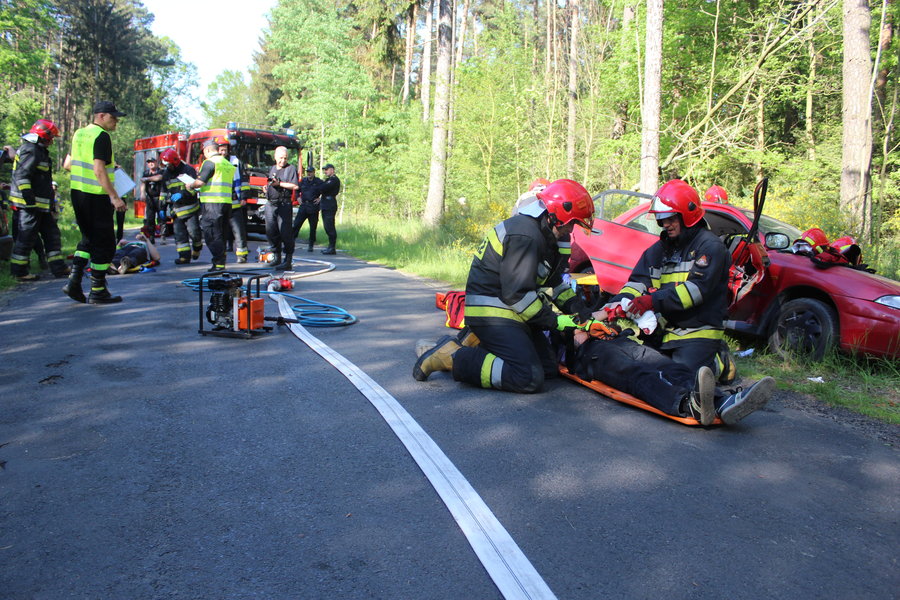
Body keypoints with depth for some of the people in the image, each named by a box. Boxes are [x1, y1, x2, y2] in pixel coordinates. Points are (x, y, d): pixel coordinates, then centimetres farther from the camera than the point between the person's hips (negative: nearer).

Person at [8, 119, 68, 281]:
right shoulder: (31, 151, -13)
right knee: (26, 237, -4)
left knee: (51, 234, 12)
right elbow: (21, 175, -22)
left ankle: (58, 268, 16)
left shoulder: (39, 150, 19)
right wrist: (29, 198, -25)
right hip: (28, 205, -11)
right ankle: (18, 271, 4)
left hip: (40, 205, 11)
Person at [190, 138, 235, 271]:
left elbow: (200, 181, -15)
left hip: (212, 202, -8)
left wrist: (191, 186, 7)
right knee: (220, 234, 14)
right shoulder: (228, 164, 18)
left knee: (211, 234, -5)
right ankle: (221, 263, 18)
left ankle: (218, 264, -9)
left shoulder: (210, 162, -8)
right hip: (226, 203, 8)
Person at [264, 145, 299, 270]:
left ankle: (288, 261, -9)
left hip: (284, 204, -6)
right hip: (270, 204, 6)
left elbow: (295, 186, -9)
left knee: (285, 231, -10)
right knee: (270, 231, 7)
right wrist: (266, 187, 8)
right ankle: (277, 257, 20)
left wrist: (279, 183, -12)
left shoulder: (291, 168, 2)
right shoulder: (271, 169, 21)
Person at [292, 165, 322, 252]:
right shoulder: (303, 181, 11)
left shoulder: (319, 182, -2)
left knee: (313, 227, 1)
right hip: (303, 207, 3)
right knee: (296, 224, -3)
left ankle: (310, 245, 12)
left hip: (313, 208, -3)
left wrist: (320, 199, -6)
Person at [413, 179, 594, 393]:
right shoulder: (525, 236, -20)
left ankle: (475, 346, 11)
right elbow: (517, 294, -23)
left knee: (549, 368, 9)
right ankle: (451, 356, -13)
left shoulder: (541, 235, 14)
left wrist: (580, 310, 10)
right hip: (491, 311, -11)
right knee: (530, 378, -20)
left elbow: (555, 282, 21)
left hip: (507, 309, 11)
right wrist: (554, 321, -15)